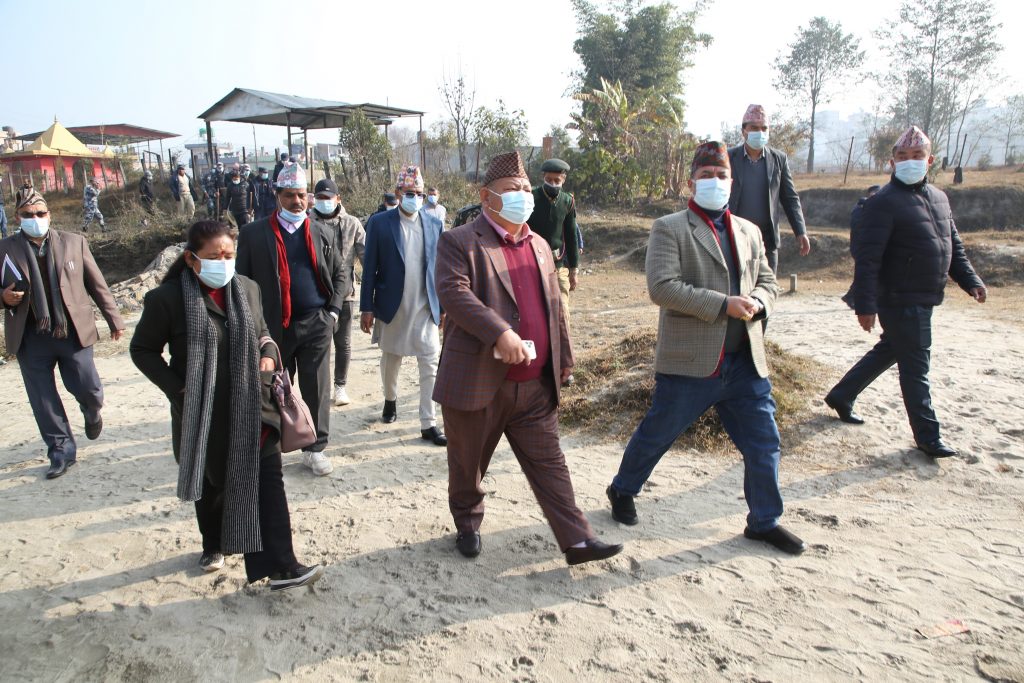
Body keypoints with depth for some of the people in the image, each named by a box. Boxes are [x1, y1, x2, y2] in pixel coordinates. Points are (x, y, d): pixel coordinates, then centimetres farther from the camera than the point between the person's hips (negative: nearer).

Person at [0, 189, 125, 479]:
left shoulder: (74, 242, 2)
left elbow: (97, 284, 6)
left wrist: (114, 320, 7)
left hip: (73, 332, -1)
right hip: (30, 338, 1)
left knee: (87, 389, 4)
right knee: (43, 400, 6)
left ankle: (92, 412, 40)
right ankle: (61, 450, 22)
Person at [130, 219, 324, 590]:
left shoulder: (247, 288, 3)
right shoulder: (167, 298, -11)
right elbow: (143, 350, -2)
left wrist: (268, 353, -4)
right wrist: (178, 387, -11)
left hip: (251, 408, 2)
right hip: (204, 414, -2)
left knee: (268, 479, -5)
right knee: (212, 484, 17)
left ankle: (280, 566, -3)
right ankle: (213, 545, 44)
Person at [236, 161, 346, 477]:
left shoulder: (324, 234, 8)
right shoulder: (253, 234, 1)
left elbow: (339, 276, 13)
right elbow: (243, 281, 1)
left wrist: (333, 311, 1)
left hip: (316, 324, 1)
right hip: (274, 326, -1)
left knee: (317, 388, 4)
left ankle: (314, 448, 16)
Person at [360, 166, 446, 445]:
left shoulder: (434, 224, 2)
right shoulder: (379, 223, -4)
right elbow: (369, 268, -4)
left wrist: (445, 306, 4)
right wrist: (367, 308, -6)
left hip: (426, 308, 1)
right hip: (392, 306, -1)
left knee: (430, 366, -2)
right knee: (390, 359, 17)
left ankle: (428, 424, 6)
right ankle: (390, 399, 44)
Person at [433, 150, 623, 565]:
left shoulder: (539, 246, 15)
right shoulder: (460, 242, -6)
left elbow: (554, 307, 20)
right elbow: (453, 293, -21)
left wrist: (563, 356, 18)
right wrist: (500, 333, -30)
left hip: (536, 384, 5)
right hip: (478, 381, -4)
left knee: (549, 464, 8)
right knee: (468, 463, 14)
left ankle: (576, 541, 13)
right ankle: (467, 524, 37)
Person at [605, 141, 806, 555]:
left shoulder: (749, 231, 14)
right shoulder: (669, 228, -5)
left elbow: (767, 281, 19)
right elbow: (661, 287, -17)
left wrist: (756, 301, -6)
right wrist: (723, 304, -21)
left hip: (746, 361, 6)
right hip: (690, 361, -5)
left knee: (763, 443, 11)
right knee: (656, 435, 9)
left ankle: (764, 522, 29)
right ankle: (622, 490, 35)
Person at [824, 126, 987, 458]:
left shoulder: (938, 197, 12)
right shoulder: (884, 202, -15)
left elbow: (954, 245, 22)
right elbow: (867, 258, -20)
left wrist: (970, 280, 13)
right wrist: (865, 304, -24)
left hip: (924, 300, 9)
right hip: (900, 301, -9)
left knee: (888, 352, 19)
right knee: (915, 367, 0)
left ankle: (841, 396, 34)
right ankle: (927, 435, 12)